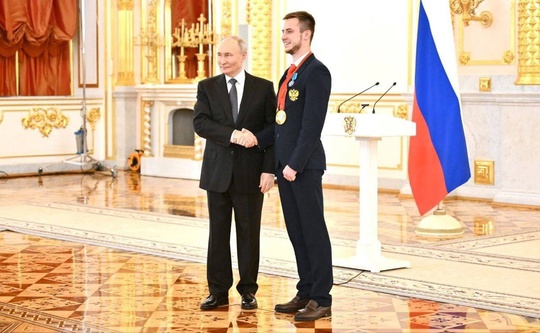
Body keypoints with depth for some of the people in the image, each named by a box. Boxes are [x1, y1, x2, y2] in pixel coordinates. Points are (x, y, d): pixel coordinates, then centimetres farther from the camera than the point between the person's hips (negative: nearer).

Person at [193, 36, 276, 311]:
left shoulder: (264, 88, 2)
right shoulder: (207, 87, 5)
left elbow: (273, 130, -1)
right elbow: (200, 124, -8)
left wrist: (269, 169, -10)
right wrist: (232, 134, -23)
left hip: (250, 173, -1)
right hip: (218, 172, 1)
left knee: (249, 233, 5)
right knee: (218, 233, 5)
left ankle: (248, 291, 15)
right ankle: (218, 292, 12)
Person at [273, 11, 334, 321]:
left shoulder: (316, 71, -12)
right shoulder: (289, 73, 17)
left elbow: (313, 124, -18)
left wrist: (295, 164, -20)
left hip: (304, 166, -9)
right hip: (285, 164, 9)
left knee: (314, 232, -3)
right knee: (296, 232, 11)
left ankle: (322, 299, 2)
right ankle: (305, 293, 18)